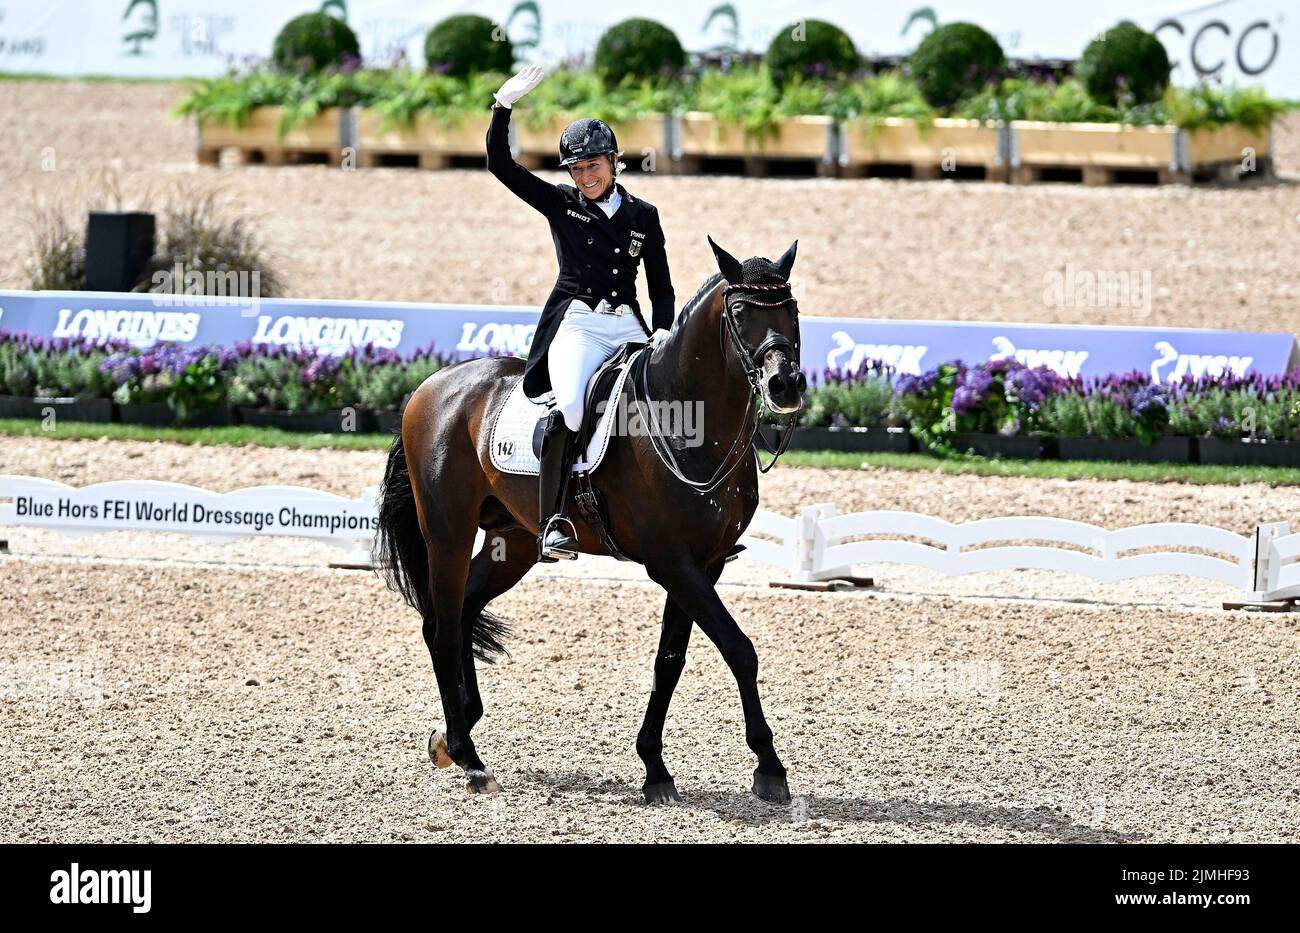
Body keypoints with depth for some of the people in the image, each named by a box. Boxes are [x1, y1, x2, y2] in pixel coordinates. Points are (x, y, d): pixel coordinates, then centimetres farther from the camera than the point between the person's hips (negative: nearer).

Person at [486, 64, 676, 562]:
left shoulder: (642, 216, 14)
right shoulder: (560, 203, 8)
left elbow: (661, 285, 17)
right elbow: (500, 163, 0)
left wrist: (663, 331, -2)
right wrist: (505, 105, -12)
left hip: (629, 328, 3)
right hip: (576, 324, -3)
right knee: (570, 405, -31)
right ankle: (554, 520, -30)